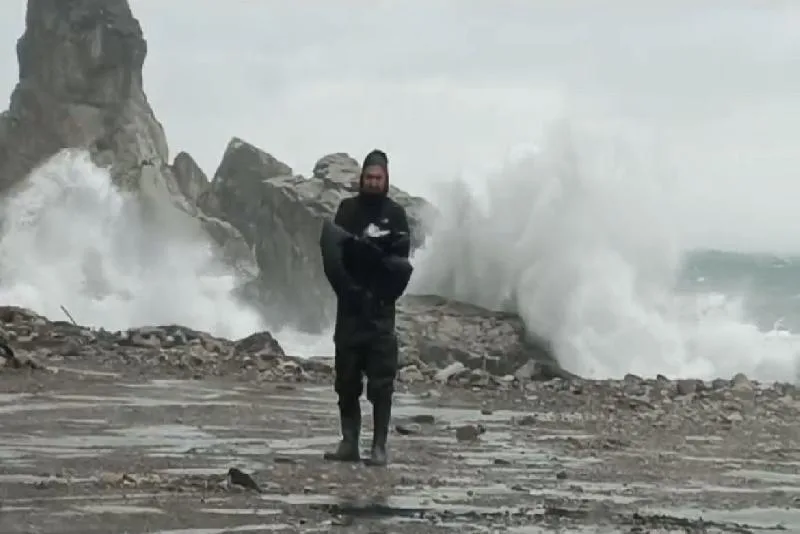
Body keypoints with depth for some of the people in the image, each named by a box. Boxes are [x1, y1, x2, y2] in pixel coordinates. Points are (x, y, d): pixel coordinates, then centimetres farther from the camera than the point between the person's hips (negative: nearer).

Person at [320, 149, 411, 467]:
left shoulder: (395, 214, 5)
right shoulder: (347, 209, 8)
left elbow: (400, 261, -2)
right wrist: (346, 288, -14)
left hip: (380, 309, -2)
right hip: (350, 306, 2)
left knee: (381, 381, -5)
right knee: (346, 379, 4)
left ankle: (379, 446, -5)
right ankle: (349, 443, 10)